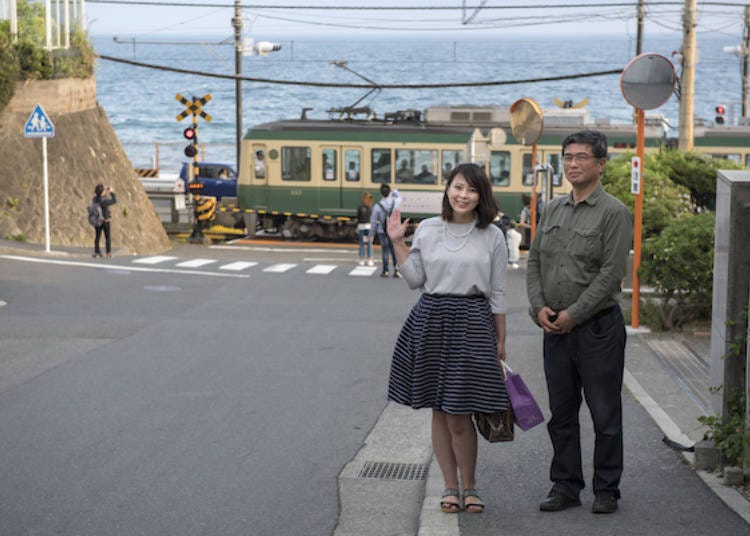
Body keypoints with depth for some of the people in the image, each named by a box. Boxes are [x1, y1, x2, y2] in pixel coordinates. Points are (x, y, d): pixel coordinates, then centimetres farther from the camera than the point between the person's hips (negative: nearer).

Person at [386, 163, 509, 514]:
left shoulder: (492, 236, 2)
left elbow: (498, 293, 5)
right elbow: (415, 280, 5)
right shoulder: (427, 229, 5)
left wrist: (500, 340, 5)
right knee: (439, 411, 8)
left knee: (459, 414, -4)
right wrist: (397, 243, -1)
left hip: (473, 325, -2)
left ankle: (469, 486, 15)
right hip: (431, 320, 2)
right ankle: (450, 486, 21)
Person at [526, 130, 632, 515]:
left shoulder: (614, 213, -7)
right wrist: (539, 307, -3)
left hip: (598, 327, -6)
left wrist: (573, 314, -15)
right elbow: (534, 261, 12)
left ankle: (606, 490, 12)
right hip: (555, 329, 6)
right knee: (561, 413, 10)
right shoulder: (553, 210, 12)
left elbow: (611, 273, -14)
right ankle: (565, 486, 19)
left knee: (605, 414, 1)